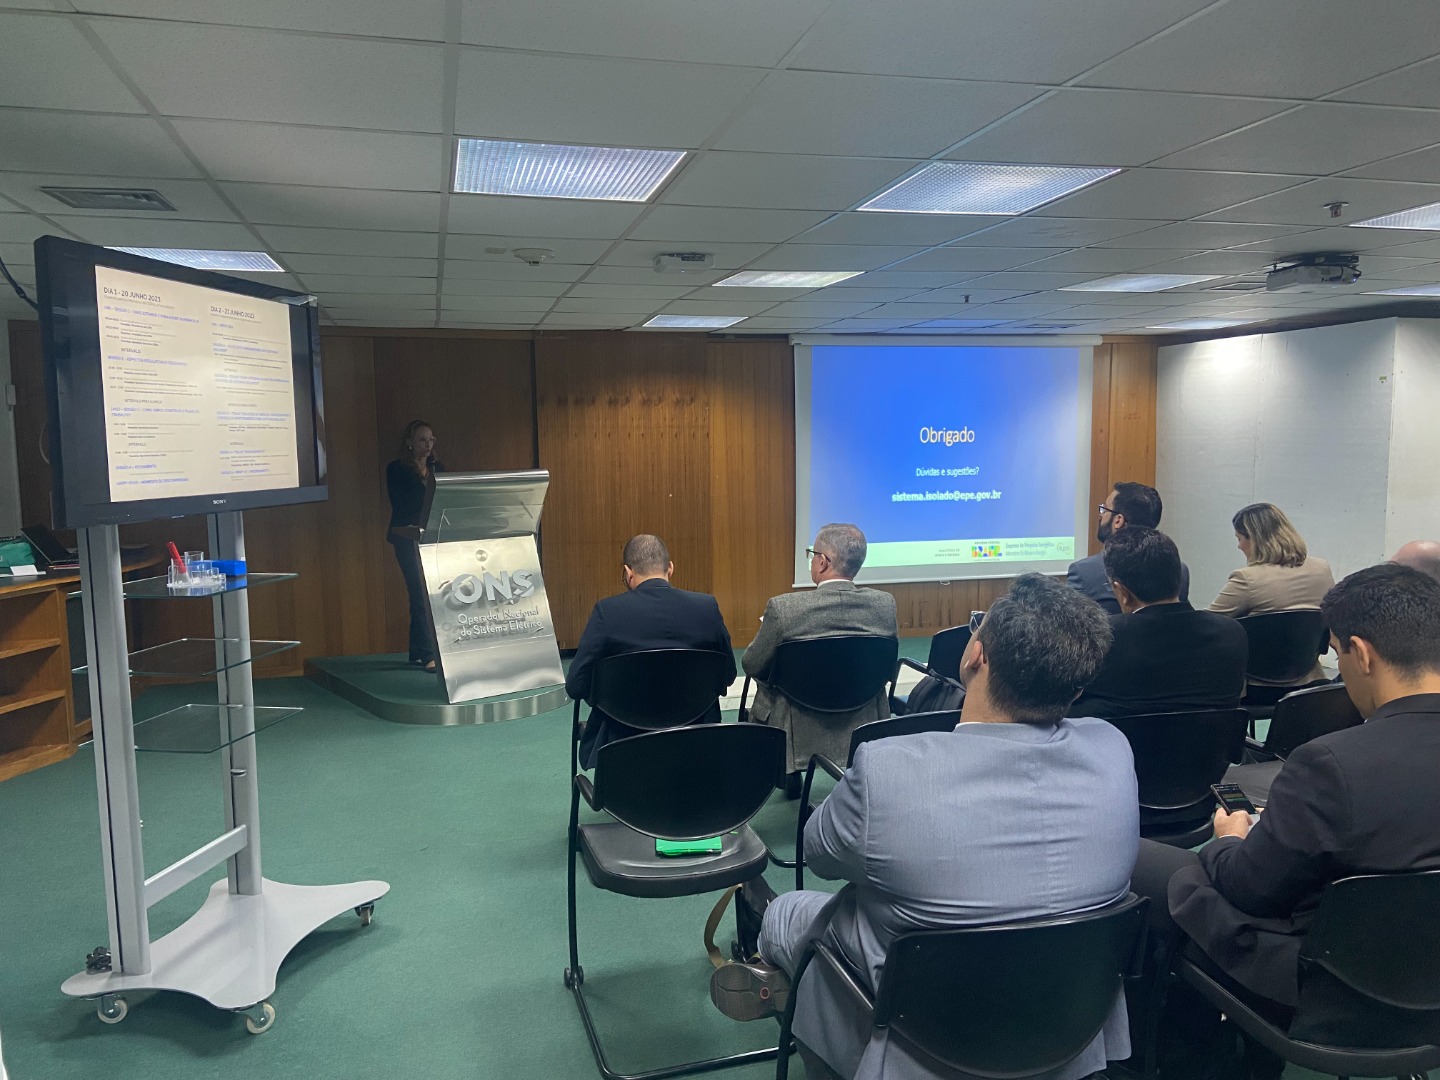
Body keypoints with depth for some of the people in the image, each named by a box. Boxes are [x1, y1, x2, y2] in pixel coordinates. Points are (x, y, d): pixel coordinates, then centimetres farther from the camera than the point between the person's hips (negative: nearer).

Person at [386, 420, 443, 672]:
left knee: (420, 595, 7)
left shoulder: (438, 469, 14)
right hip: (408, 536, -5)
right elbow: (399, 505, -8)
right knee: (422, 594, -10)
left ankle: (417, 651, 15)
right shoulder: (396, 469, -1)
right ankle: (428, 655, -10)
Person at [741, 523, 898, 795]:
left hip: (801, 735, -3)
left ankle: (787, 775, 36)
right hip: (866, 731, 3)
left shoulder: (783, 607, -23)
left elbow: (752, 666, -9)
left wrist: (767, 631, 11)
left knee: (766, 687, 28)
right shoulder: (885, 604, -12)